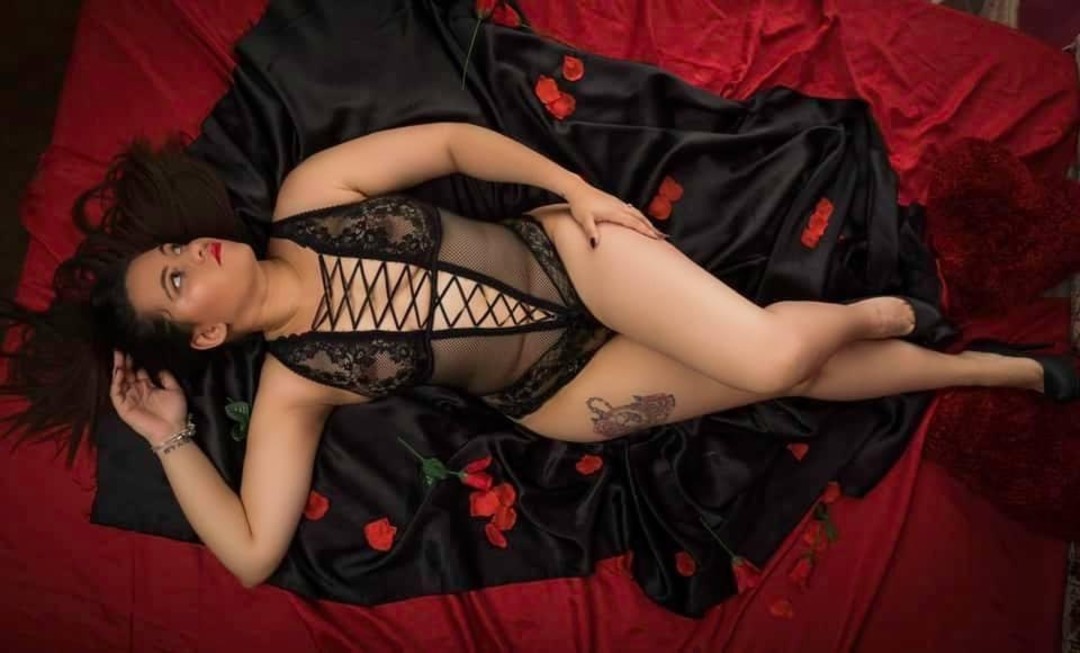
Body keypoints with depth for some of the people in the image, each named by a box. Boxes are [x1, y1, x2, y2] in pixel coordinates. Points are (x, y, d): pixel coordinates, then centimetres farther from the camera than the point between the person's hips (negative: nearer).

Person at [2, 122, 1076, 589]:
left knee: (770, 352, -21)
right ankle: (960, 351, 20)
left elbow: (453, 140, -1)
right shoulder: (292, 385, -8)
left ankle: (874, 311, 15)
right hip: (556, 392, 0)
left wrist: (578, 189, -7)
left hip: (567, 252, 1)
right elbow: (253, 555, -9)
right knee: (788, 372, -7)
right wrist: (170, 439, -13)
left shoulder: (306, 195, -5)